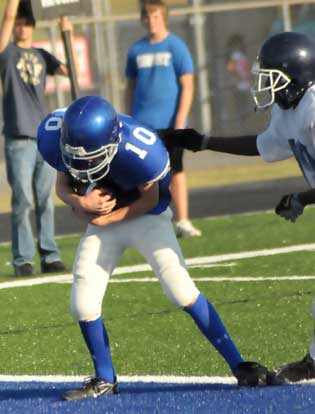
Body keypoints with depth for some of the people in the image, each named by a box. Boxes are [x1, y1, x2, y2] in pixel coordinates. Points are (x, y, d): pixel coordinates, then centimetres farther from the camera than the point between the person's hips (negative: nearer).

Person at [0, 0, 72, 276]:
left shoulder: (41, 55, 16)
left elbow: (68, 70, 4)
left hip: (45, 138, 4)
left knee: (45, 202, 5)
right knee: (22, 202, -6)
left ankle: (50, 256, 8)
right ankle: (22, 260, -4)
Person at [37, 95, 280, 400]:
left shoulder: (139, 150, -35)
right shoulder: (54, 136, -23)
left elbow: (149, 199, -15)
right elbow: (62, 185, -4)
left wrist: (107, 218, -19)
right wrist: (81, 202, -24)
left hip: (145, 215, -4)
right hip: (101, 218, 5)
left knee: (182, 292, -17)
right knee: (83, 305, -2)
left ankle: (239, 367, -9)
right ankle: (104, 380, 19)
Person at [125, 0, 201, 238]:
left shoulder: (176, 47, -1)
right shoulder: (137, 50, 9)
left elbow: (187, 85, -4)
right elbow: (131, 87, 15)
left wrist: (180, 120, -12)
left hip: (169, 122, -2)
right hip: (142, 124, 2)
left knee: (176, 171, 5)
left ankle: (182, 222, 10)